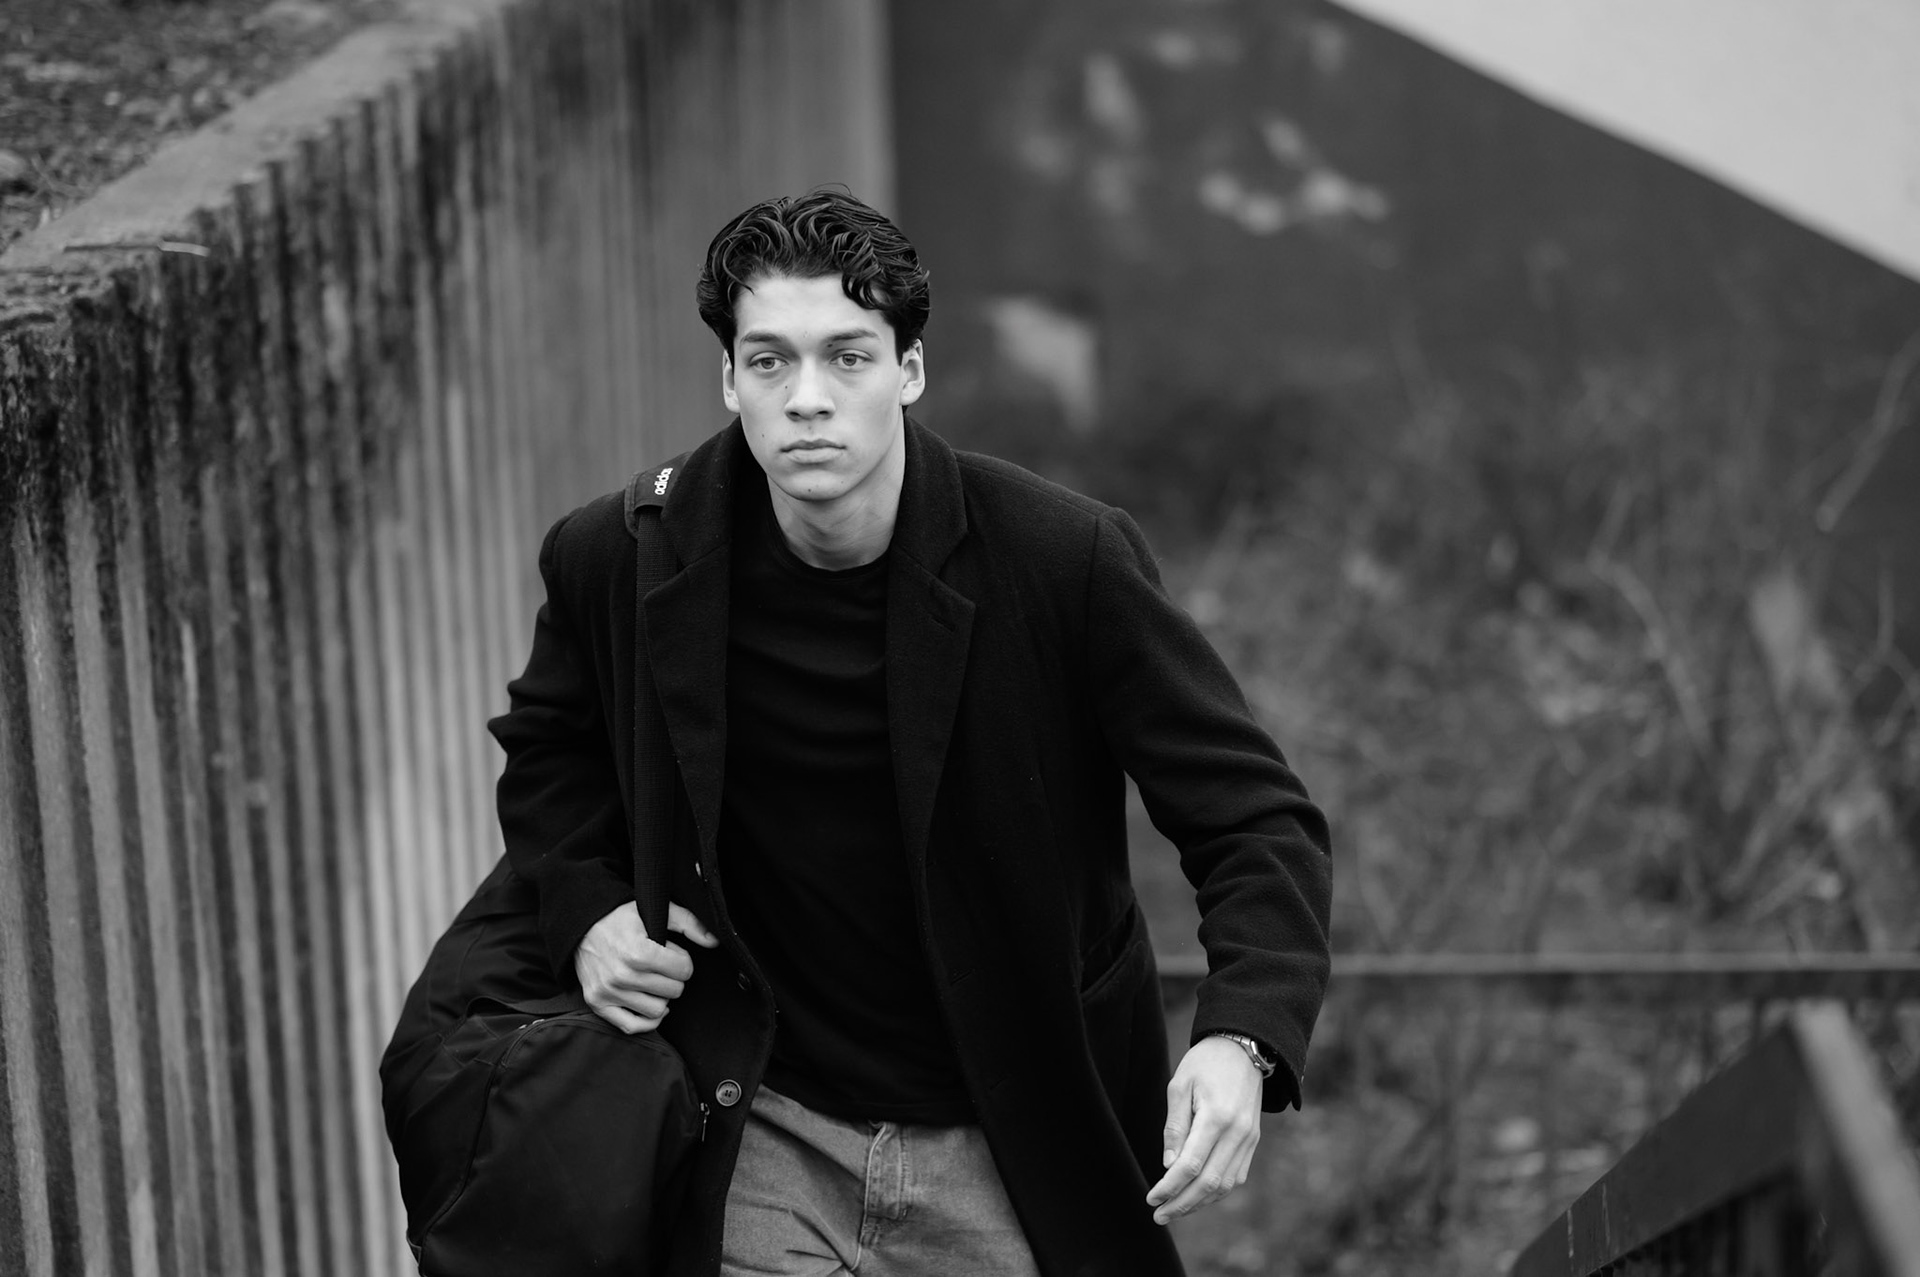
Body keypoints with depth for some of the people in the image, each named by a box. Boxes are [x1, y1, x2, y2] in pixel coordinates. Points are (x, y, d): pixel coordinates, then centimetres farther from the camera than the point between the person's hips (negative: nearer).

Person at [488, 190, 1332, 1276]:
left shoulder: (1067, 560, -15)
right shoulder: (621, 562, -7)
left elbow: (1259, 820, -12)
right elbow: (549, 748, 16)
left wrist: (1240, 1041, -30)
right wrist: (584, 909, -3)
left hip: (1022, 1167, -1)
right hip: (772, 1154, 1)